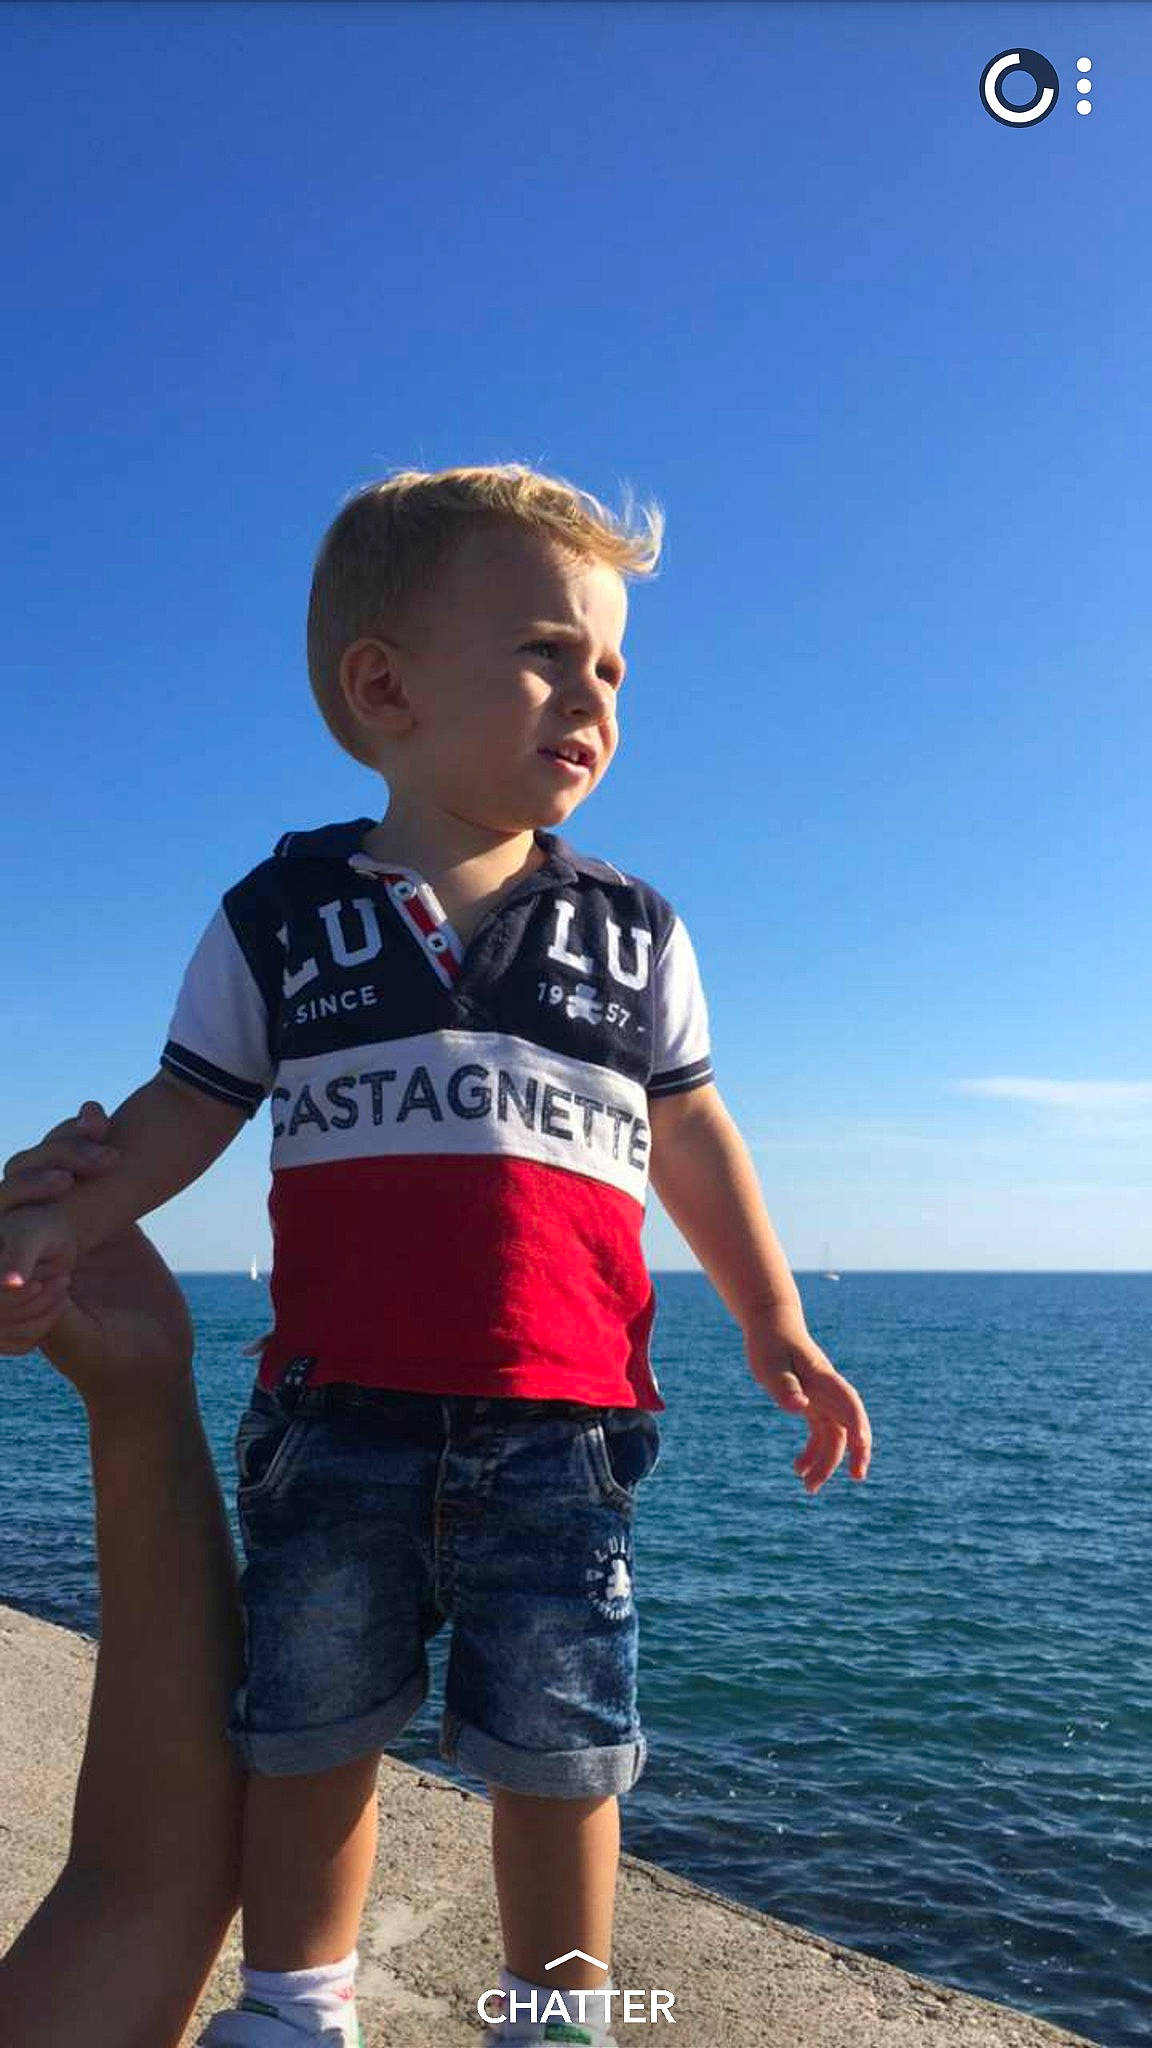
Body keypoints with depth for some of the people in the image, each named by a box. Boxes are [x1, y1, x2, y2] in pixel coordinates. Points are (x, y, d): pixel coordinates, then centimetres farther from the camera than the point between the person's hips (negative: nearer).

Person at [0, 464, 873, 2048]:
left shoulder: (632, 936, 6)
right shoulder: (281, 919, 3)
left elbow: (690, 1133, 11)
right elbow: (192, 1104, 4)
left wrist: (775, 1328, 10)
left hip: (558, 1424, 1)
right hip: (337, 1416, 0)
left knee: (559, 1748, 11)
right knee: (310, 1731, 15)